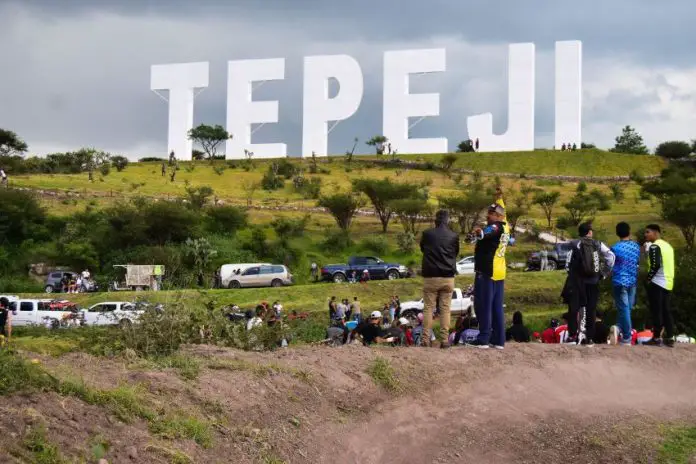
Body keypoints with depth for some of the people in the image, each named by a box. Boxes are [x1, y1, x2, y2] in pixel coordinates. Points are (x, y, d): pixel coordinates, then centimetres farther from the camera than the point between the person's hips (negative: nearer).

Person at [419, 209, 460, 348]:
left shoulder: (427, 234, -3)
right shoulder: (454, 236, -2)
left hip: (430, 277, -1)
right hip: (448, 278, 1)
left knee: (428, 308, 4)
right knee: (445, 309, 4)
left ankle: (425, 339, 0)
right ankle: (445, 340, 0)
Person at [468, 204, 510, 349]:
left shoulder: (496, 227, -12)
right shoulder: (505, 227, 15)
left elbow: (489, 232, -39)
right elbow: (501, 211, 38)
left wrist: (481, 233, -60)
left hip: (486, 272, -10)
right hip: (499, 273, 10)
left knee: (483, 306, -8)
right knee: (497, 307, 11)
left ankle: (483, 339, -10)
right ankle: (499, 340, 12)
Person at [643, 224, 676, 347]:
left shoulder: (654, 246, -10)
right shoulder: (668, 246, 16)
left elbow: (655, 265, -20)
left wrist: (649, 278, -8)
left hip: (657, 283, -8)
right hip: (668, 283, 8)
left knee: (656, 311, -4)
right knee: (666, 310, 10)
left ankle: (656, 338, -4)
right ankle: (670, 338, 8)